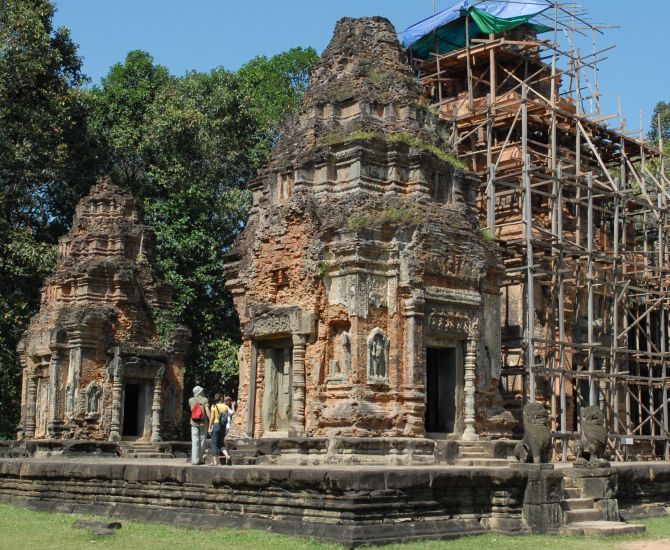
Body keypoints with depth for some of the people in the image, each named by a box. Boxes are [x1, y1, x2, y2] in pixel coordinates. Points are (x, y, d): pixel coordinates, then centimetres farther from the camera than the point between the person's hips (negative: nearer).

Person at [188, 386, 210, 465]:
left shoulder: (191, 400, 2)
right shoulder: (204, 400, -4)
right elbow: (207, 411, -13)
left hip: (194, 423, 1)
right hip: (203, 423, -1)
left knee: (195, 441, 0)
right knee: (202, 441, 9)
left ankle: (195, 460, -6)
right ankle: (201, 459, 12)